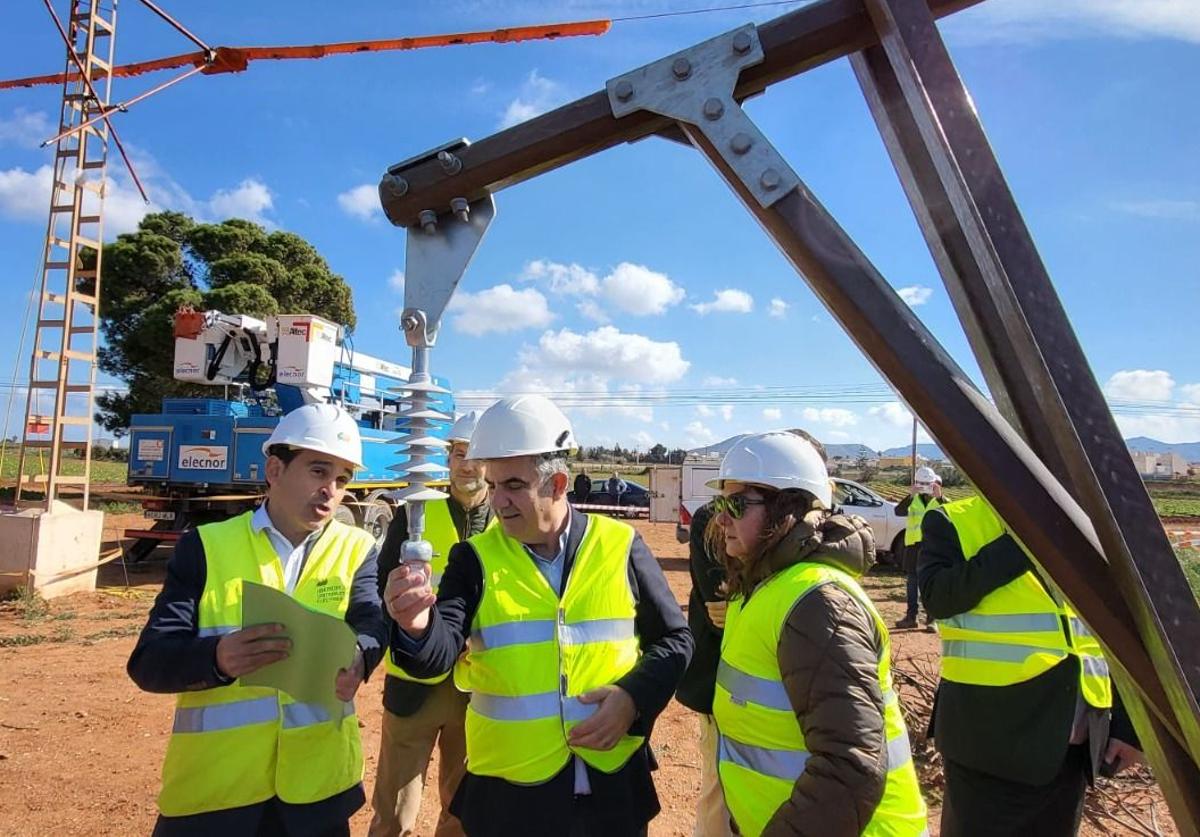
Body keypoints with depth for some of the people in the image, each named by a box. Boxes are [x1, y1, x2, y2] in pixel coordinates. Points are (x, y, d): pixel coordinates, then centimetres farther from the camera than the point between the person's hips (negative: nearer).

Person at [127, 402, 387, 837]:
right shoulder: (206, 547, -3)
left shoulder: (357, 550, 2)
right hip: (212, 787, -1)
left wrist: (356, 658, -35)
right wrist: (218, 658, -30)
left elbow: (371, 624, -13)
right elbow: (148, 660, -9)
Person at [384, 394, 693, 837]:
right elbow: (442, 649, -17)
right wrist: (417, 628, -38)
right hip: (508, 791, 0)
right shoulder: (476, 558, -5)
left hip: (613, 784, 1)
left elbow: (674, 639, 2)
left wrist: (634, 698, -13)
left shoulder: (620, 547, -6)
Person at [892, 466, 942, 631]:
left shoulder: (940, 501, 1)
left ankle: (931, 619, 8)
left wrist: (939, 497, -35)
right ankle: (910, 617, 16)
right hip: (913, 545, 2)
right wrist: (910, 495, -29)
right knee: (912, 582, 8)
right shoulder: (913, 500, 5)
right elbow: (899, 511, -15)